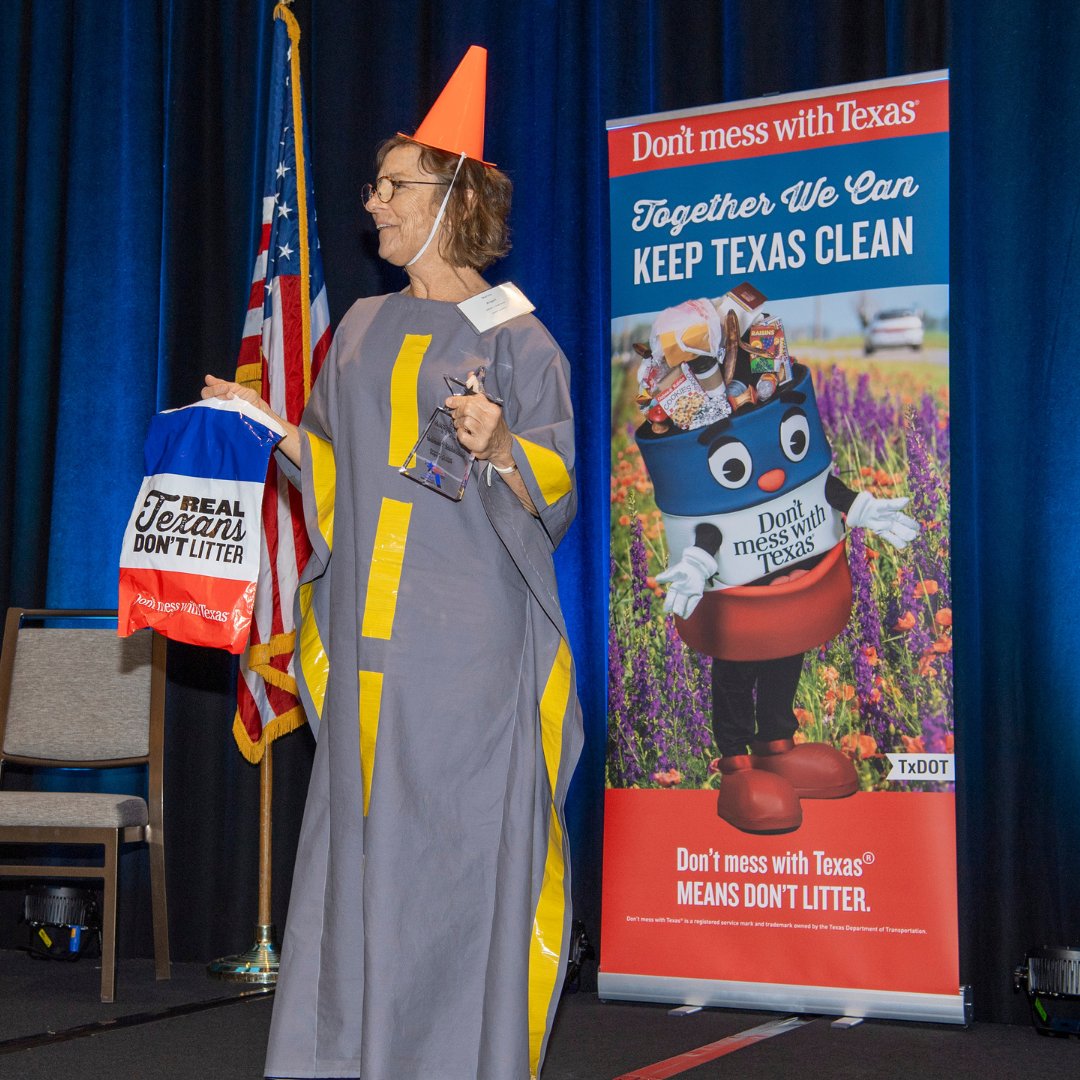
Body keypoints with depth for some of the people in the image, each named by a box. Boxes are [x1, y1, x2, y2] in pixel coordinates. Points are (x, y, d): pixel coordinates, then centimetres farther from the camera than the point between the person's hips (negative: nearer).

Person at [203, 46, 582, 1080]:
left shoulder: (511, 334, -1)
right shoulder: (364, 329, 16)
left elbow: (554, 497, -4)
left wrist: (500, 444, -23)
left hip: (469, 634, -5)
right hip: (371, 638, 5)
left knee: (461, 839, -3)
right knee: (362, 838, 6)